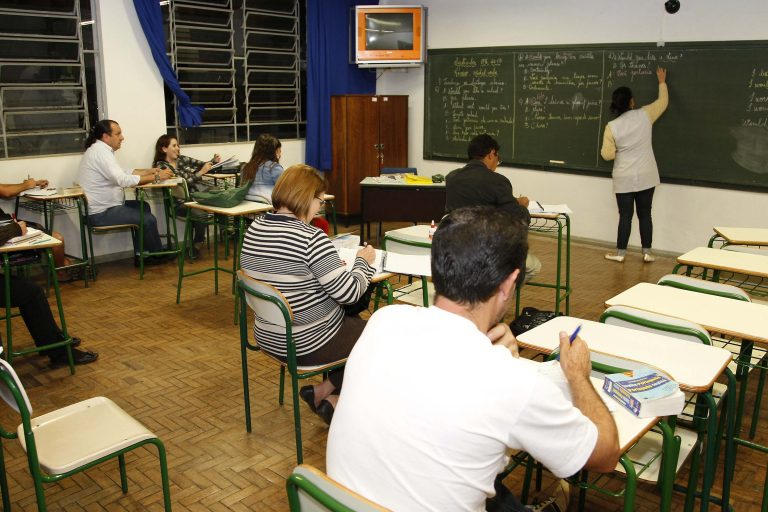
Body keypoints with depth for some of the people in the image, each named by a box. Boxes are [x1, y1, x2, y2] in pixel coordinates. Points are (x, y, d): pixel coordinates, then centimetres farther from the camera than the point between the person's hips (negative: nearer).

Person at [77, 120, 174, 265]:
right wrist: (156, 177, -21)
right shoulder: (101, 151, -20)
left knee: (142, 206, 17)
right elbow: (124, 180, -29)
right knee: (149, 219, -9)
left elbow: (123, 172, 17)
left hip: (102, 207, 11)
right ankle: (158, 255, 15)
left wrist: (151, 171, 7)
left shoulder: (99, 149, 12)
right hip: (101, 213, -11)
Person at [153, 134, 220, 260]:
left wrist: (214, 161, -2)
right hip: (183, 201, -5)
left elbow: (203, 165, 19)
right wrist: (200, 173, -16)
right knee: (200, 214, -36)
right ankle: (196, 247, -14)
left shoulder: (183, 159, 17)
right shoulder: (161, 167, -1)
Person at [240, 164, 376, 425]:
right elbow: (349, 293, -22)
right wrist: (363, 261, -4)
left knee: (353, 321, 28)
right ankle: (327, 394, 17)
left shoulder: (253, 229, -2)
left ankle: (324, 391, 22)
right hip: (307, 344, -8)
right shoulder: (311, 239, -26)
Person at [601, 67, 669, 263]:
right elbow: (663, 102, 14)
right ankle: (647, 252, 15)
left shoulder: (612, 127, -9)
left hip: (624, 179, -2)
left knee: (625, 215, 5)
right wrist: (662, 82, 28)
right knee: (645, 214, 9)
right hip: (646, 176, 2)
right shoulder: (645, 115, -5)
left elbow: (607, 155, -9)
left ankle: (620, 253, 10)